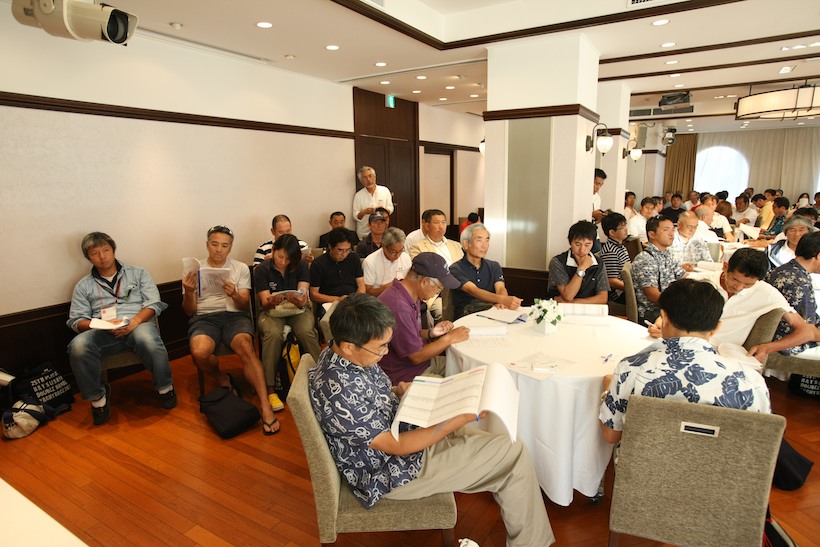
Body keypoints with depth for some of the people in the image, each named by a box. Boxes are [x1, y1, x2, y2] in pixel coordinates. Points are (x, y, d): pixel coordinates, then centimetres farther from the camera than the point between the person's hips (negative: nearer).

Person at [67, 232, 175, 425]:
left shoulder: (138, 273, 17)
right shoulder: (84, 286, 21)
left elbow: (153, 304, 6)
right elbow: (76, 320, 12)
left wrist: (135, 321, -14)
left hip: (138, 324, -2)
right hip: (104, 332, 2)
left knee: (148, 339, -39)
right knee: (78, 346, -32)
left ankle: (165, 388, -14)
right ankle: (97, 397, -10)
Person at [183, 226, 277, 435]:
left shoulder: (241, 268, 13)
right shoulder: (195, 269, 14)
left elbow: (245, 306, 6)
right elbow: (190, 311, 10)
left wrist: (234, 295, -16)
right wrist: (188, 292, -12)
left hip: (234, 315, 0)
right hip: (204, 317, 1)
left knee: (246, 347, -33)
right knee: (199, 352, -33)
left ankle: (265, 406, -35)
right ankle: (223, 381, 0)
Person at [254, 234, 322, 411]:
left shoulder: (301, 266, -2)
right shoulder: (262, 270, -4)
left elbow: (303, 299, -11)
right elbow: (265, 303, -9)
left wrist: (299, 300, -36)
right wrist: (272, 301, -34)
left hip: (298, 310, 1)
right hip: (271, 311, -1)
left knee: (306, 331, -33)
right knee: (273, 334, -35)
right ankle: (269, 389, -28)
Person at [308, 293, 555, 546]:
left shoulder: (344, 354, -6)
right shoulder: (339, 393, -34)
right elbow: (396, 446, -26)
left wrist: (397, 391, -4)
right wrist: (461, 419, -25)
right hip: (394, 472, -9)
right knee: (514, 452, -7)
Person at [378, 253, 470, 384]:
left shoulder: (413, 298, 3)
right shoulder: (398, 307, -29)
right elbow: (416, 356, -21)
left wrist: (431, 333, -3)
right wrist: (450, 338, -11)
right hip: (404, 377, -9)